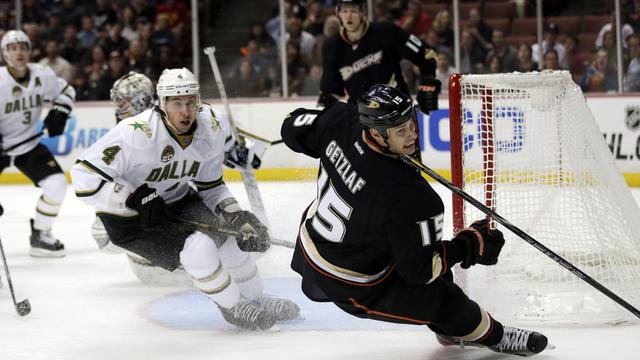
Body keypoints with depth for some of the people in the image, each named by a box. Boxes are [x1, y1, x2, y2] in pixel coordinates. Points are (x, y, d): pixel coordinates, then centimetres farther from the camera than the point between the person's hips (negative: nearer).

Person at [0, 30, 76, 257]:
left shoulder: (43, 75, -8)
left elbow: (65, 91, 11)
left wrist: (59, 114, -4)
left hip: (29, 145, 4)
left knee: (56, 184, -10)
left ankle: (39, 235, 9)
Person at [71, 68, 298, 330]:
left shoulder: (211, 128, -11)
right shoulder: (138, 133, -32)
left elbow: (210, 186, 5)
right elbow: (84, 175, -32)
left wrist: (235, 214, -10)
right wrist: (136, 197, -35)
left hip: (176, 199, 7)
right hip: (129, 218, -7)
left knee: (231, 236, -4)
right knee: (198, 247, -23)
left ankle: (255, 300, 24)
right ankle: (233, 308, 1)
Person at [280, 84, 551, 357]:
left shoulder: (342, 121, -20)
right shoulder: (409, 195, -36)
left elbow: (294, 128, 1)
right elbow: (418, 269, -27)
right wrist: (469, 247, -17)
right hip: (349, 285, -8)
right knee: (445, 300, 6)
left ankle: (450, 330, 44)